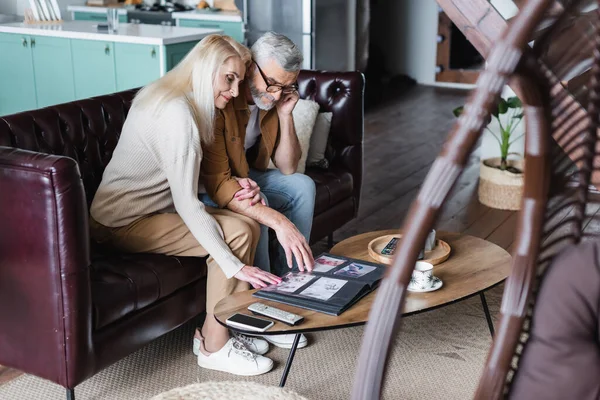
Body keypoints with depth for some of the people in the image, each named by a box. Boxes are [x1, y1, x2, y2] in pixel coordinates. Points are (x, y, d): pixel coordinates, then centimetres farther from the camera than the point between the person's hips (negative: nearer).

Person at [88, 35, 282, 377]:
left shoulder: (172, 99, 7)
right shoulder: (178, 113, -24)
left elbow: (185, 186, 10)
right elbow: (187, 204, -26)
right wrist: (235, 266, -26)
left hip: (153, 209, 10)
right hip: (126, 223, -10)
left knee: (249, 225, -3)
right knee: (238, 232, -18)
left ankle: (212, 331, 6)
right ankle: (214, 347, -6)